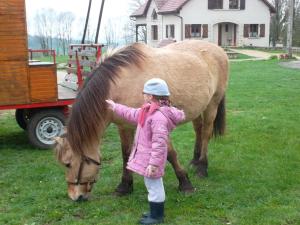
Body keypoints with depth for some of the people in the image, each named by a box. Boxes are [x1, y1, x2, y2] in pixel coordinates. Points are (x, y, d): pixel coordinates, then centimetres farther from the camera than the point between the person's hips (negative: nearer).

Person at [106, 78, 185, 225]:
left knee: (154, 186, 4)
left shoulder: (159, 117, -28)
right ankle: (156, 212, 37)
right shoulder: (148, 111, 5)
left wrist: (153, 163, -30)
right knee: (153, 185, 22)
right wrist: (115, 107, 27)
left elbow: (159, 143, -30)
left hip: (151, 158, -10)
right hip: (145, 155, 10)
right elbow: (132, 114, 22)